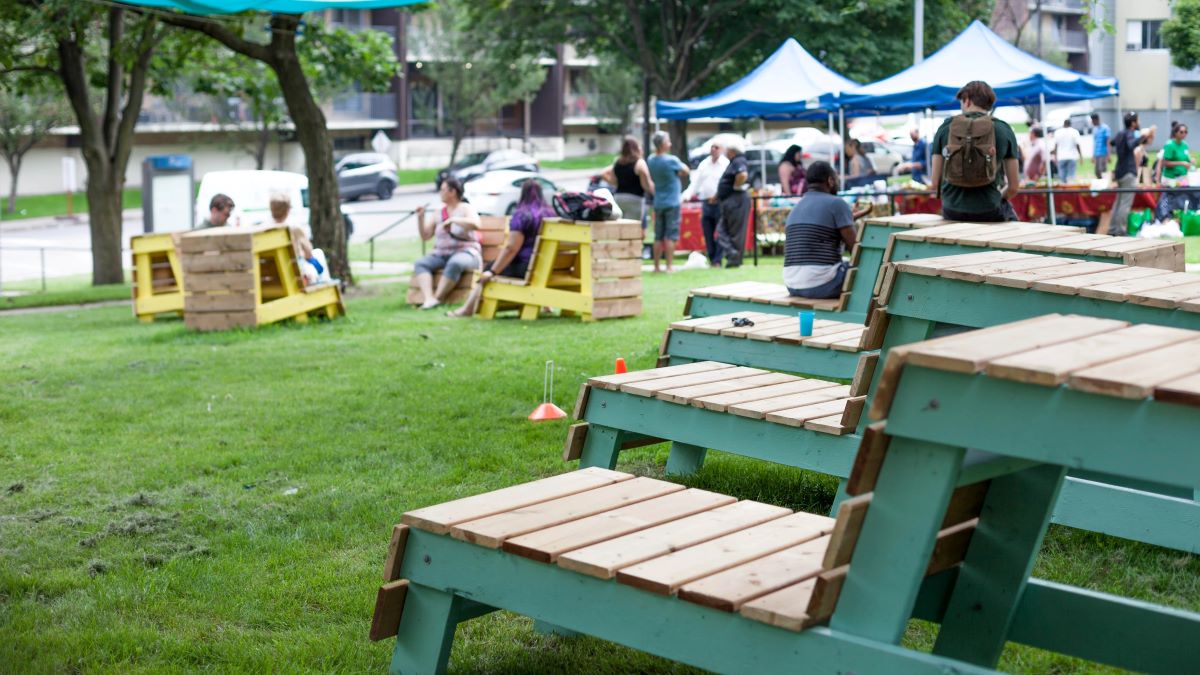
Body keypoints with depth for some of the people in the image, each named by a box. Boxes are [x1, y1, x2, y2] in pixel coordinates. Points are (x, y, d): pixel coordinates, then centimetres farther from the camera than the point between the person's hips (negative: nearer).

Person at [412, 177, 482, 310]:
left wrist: (452, 220, -24)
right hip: (441, 254, 6)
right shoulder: (439, 212, 16)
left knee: (454, 263, -40)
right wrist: (420, 218, 3)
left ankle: (437, 298, -38)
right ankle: (428, 298, -41)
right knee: (420, 264, -22)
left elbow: (475, 224, -22)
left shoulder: (466, 209, 1)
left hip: (465, 253, -5)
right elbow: (425, 236, 17)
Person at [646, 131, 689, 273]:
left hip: (658, 203, 6)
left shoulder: (651, 161, 3)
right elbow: (685, 171, 0)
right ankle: (669, 266, -4)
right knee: (671, 236, -2)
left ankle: (656, 266, 11)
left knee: (658, 236, 10)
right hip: (672, 203, -6)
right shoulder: (672, 160, -14)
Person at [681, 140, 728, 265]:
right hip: (706, 202, 6)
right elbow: (695, 182, 12)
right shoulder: (704, 164, 15)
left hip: (719, 202, -6)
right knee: (707, 233, 7)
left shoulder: (726, 164, -3)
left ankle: (717, 260, 0)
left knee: (720, 233, -4)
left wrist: (717, 196, -24)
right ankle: (712, 258, 16)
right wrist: (687, 195, -1)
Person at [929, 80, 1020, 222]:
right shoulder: (1004, 130, 2)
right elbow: (1013, 188, 2)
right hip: (990, 213, -2)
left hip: (952, 212, 2)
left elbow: (935, 181, 4)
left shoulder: (946, 127, 3)